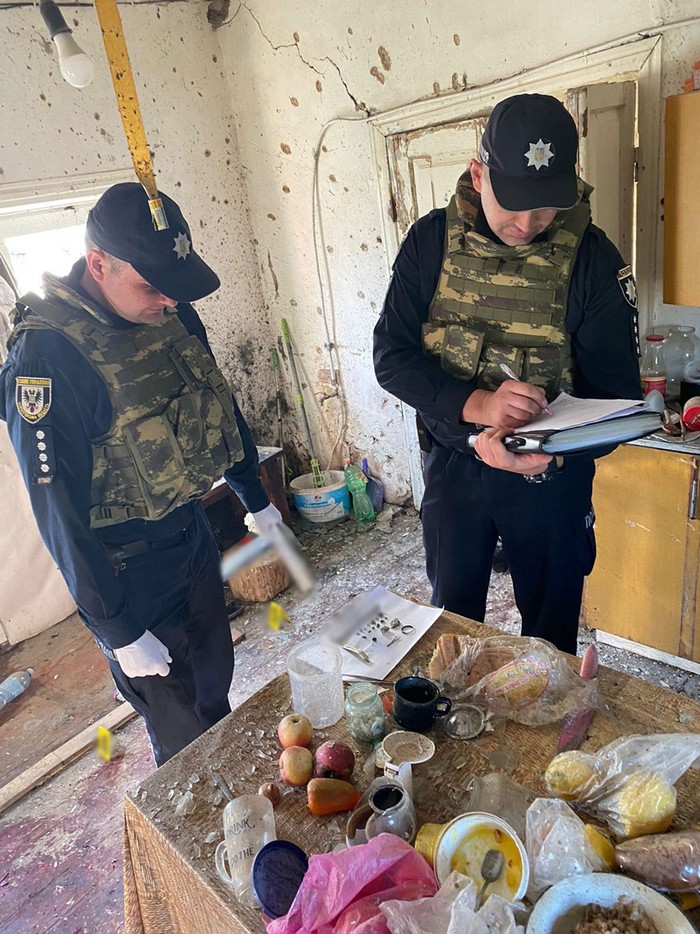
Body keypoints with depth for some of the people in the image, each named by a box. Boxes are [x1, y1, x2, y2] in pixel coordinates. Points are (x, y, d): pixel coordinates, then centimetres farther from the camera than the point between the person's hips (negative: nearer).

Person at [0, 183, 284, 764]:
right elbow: (58, 509, -21)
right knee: (183, 736, 12)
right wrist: (119, 631, -15)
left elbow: (220, 406, 10)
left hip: (194, 536, 7)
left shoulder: (172, 315, -4)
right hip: (129, 573, -6)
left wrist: (257, 499, 17)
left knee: (216, 686, 25)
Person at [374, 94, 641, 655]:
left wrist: (547, 447, -31)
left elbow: (615, 394, -10)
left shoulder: (594, 260, -11)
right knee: (451, 615, 19)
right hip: (451, 463, 1)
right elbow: (391, 356, -11)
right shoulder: (432, 240, -8)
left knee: (551, 628, 17)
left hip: (550, 475, 0)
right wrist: (476, 403, -28)